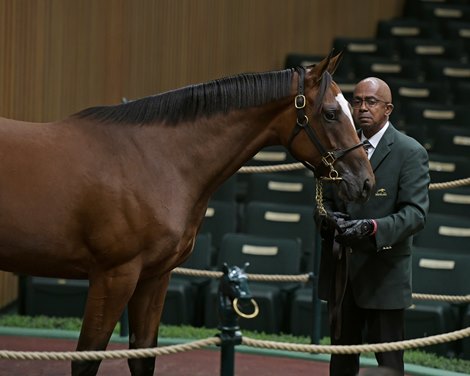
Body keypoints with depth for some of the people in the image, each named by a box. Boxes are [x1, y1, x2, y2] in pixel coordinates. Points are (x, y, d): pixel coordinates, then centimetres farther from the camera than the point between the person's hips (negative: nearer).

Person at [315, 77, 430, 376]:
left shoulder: (410, 152, -7)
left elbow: (416, 212, -15)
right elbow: (327, 199, 14)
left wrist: (375, 228, -31)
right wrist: (327, 217, -11)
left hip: (384, 273, -6)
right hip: (341, 271, 6)